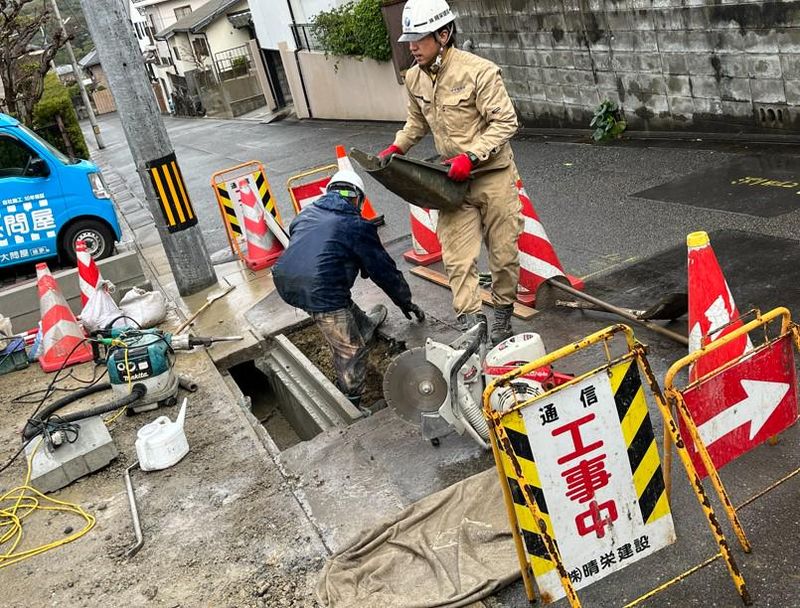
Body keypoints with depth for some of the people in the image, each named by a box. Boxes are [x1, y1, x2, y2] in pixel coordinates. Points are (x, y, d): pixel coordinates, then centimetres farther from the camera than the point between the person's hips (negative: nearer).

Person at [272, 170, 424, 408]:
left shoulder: (305, 215, 23)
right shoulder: (356, 225, 7)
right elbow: (383, 268, 11)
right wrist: (405, 302, 24)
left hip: (284, 283, 7)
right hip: (321, 288, -7)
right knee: (351, 350, 8)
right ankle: (351, 405, 16)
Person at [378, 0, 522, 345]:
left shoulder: (479, 71, -18)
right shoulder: (414, 78, 3)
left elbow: (505, 122, -16)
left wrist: (471, 155, -25)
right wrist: (397, 147, 5)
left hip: (492, 176, -5)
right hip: (453, 179, 5)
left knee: (503, 253, 7)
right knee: (457, 257, -3)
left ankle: (503, 315, 27)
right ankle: (470, 322, 1)